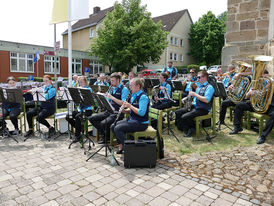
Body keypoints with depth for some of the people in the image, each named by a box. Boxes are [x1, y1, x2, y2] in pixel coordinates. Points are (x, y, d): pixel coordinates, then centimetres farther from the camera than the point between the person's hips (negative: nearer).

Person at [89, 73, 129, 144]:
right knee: (91, 118, -3)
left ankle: (107, 137, 3)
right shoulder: (111, 89, 16)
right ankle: (104, 133, 7)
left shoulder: (124, 89, -7)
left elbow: (123, 103, -19)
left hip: (118, 113, -8)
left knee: (104, 123, -30)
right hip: (109, 111, 8)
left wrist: (112, 97, -20)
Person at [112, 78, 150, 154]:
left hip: (141, 123, -10)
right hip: (131, 119, 10)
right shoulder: (133, 95, 12)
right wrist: (125, 110, -3)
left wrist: (130, 106, -22)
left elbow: (142, 113, -26)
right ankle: (121, 146, 6)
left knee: (118, 128, -21)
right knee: (113, 126, 1)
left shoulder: (143, 97, -16)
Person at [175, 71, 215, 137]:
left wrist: (194, 94, -18)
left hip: (202, 109, -9)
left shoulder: (209, 87, -9)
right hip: (194, 106, 9)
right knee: (177, 112, -3)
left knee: (184, 117, -26)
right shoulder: (199, 86, 19)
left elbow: (206, 100, -23)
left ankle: (193, 128, 2)